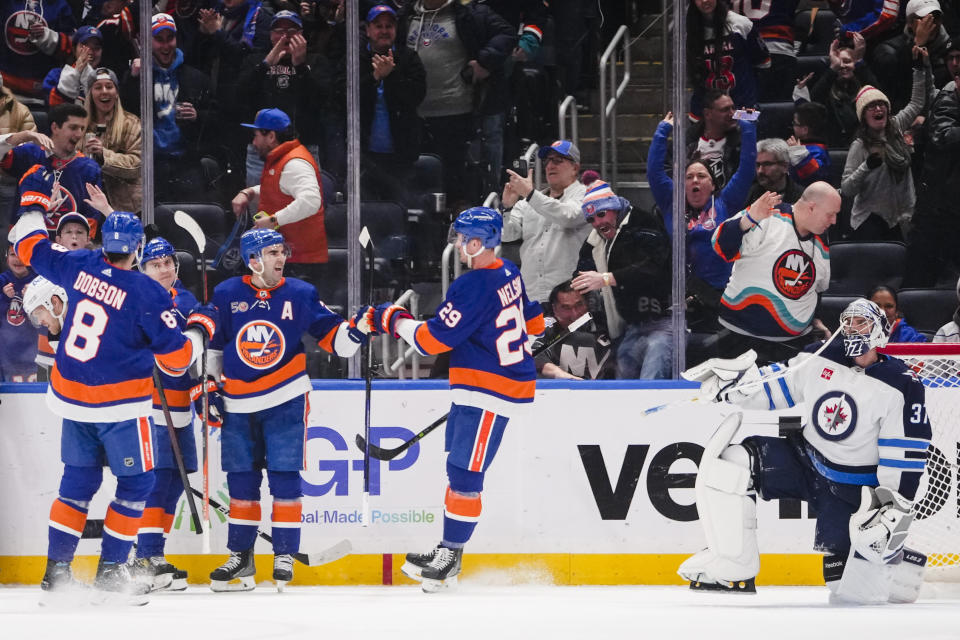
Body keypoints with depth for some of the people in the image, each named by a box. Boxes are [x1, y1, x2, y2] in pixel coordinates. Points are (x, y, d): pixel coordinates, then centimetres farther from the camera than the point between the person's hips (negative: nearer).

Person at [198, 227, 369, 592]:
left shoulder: (301, 295, -2)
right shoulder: (226, 295, 0)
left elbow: (334, 338, -1)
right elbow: (211, 344, 11)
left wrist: (359, 328, -19)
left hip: (285, 402, -1)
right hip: (238, 405, 2)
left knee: (284, 478, -5)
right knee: (241, 480, 7)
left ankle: (284, 555, 5)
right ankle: (241, 558, 17)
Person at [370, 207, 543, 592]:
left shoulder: (474, 287, -22)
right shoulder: (510, 274, 7)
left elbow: (432, 340, -19)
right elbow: (534, 322, 20)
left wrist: (396, 320, -2)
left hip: (490, 393, -11)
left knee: (465, 475, -7)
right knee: (458, 469, 16)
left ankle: (451, 557, -3)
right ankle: (447, 550, 22)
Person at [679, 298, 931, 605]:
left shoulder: (901, 387, -15)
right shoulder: (819, 360, -1)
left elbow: (906, 455, -16)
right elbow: (775, 386, 8)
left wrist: (897, 507, -20)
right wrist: (728, 382, -7)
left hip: (852, 490, -5)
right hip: (803, 459, 5)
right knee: (728, 465, -18)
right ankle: (734, 569, -14)